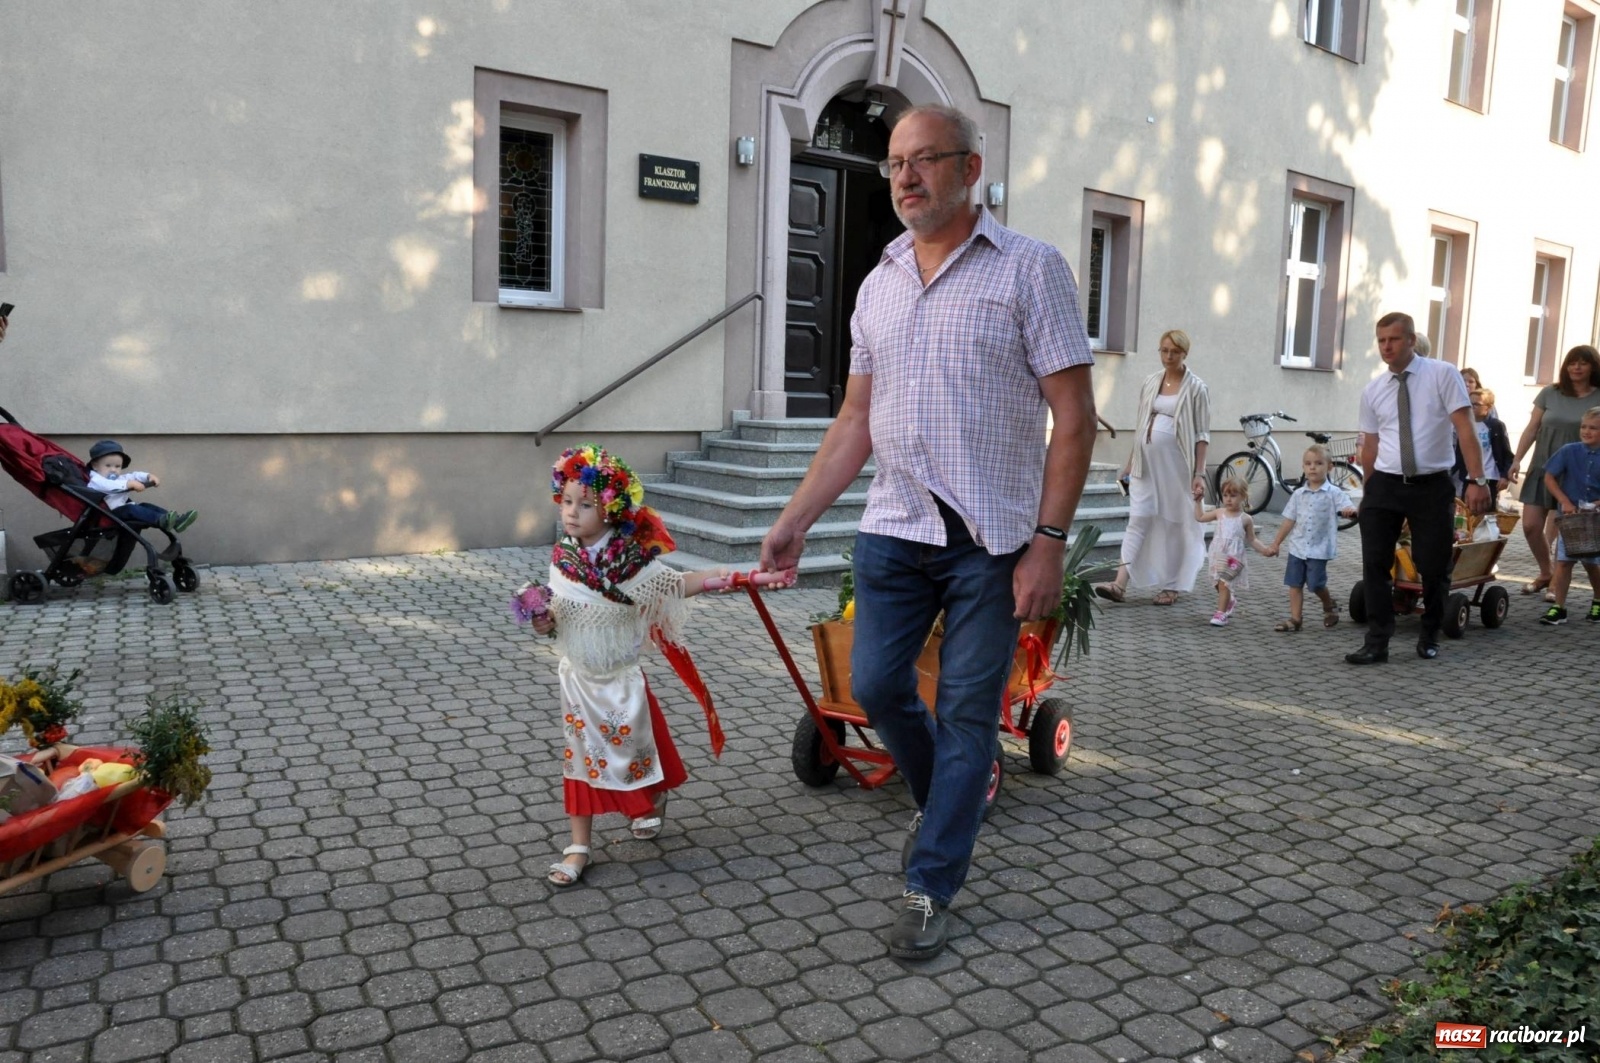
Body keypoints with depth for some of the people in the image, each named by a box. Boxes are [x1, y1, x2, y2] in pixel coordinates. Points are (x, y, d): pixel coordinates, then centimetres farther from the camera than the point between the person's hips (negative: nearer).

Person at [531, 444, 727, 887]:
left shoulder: (633, 560, -19)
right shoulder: (561, 557, -6)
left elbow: (681, 584, -14)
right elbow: (561, 614, 6)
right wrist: (546, 622, -17)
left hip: (620, 681, -3)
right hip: (577, 679, 3)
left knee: (629, 748, 13)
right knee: (580, 758, 8)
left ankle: (654, 801, 46)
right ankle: (578, 847, 18)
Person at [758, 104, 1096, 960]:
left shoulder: (1029, 269, -3)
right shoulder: (879, 284, 12)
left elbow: (1073, 415, -8)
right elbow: (856, 421, 13)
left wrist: (1048, 540, -14)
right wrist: (794, 521, 8)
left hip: (992, 538, -4)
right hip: (894, 528, 5)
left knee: (967, 712, 3)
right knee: (876, 687, 6)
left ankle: (931, 889, 18)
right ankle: (946, 801, 36)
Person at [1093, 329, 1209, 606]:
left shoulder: (1196, 389, -3)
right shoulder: (1151, 383, 10)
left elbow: (1202, 435, -6)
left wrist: (1199, 474, -12)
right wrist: (1130, 460, 13)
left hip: (1176, 465, -4)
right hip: (1146, 463, 4)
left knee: (1174, 523, 4)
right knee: (1138, 520, -3)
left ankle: (1169, 586, 15)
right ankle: (1120, 584, -10)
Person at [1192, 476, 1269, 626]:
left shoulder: (1246, 519, -2)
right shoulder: (1219, 513, 7)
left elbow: (1252, 540, 5)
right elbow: (1200, 517, 19)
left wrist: (1264, 550, -7)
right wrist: (1197, 502, 14)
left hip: (1233, 558, -5)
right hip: (1218, 556, 5)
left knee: (1224, 584, -13)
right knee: (1219, 584, 15)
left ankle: (1221, 613, -8)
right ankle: (1230, 601, 43)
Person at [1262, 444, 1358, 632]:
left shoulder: (1334, 493, -6)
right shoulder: (1298, 494, 6)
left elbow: (1348, 507, -19)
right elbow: (1289, 521, 11)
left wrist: (1350, 511, -44)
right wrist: (1276, 544, 11)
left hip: (1319, 548, -4)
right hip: (1297, 546, 4)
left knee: (1315, 584, -4)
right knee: (1294, 584, 4)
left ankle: (1329, 606, 27)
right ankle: (1295, 619, 10)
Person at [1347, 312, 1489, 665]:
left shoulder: (1442, 375, -3)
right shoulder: (1372, 391, 7)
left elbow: (1464, 427, -8)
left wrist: (1476, 479, -16)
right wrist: (1369, 492, 15)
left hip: (1432, 486, -2)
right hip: (1385, 486, 2)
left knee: (1433, 567, 5)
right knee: (1375, 565, -4)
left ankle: (1430, 638, 27)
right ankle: (1377, 643, 2)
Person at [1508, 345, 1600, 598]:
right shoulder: (1550, 393, 3)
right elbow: (1532, 429, 6)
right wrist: (1517, 460, -1)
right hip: (1542, 469, 2)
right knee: (1531, 525, 0)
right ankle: (1545, 574, 22)